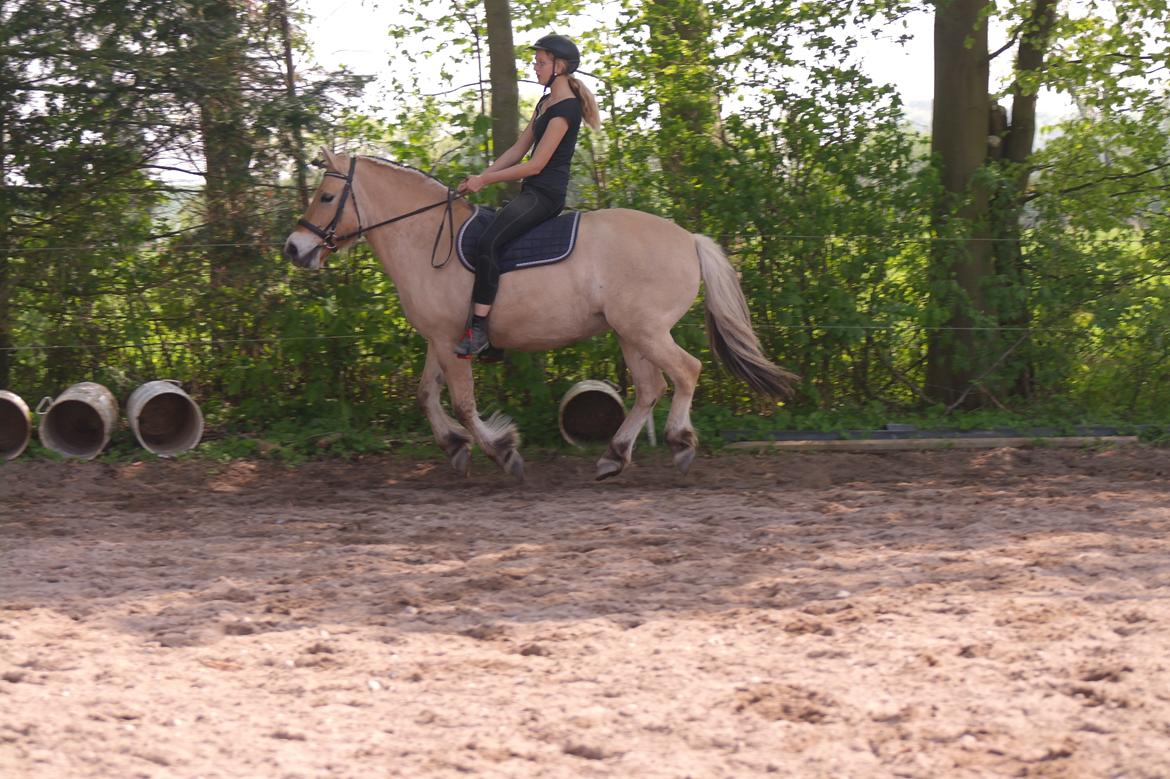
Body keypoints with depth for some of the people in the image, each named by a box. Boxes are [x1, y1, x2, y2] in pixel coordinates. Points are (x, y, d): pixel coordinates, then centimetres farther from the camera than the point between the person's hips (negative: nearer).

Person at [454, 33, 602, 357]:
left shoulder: (565, 108, -13)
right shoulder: (545, 104, 19)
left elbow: (536, 164, -16)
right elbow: (518, 150, 18)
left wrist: (485, 180, -11)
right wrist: (480, 176, 6)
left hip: (545, 193, -11)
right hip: (532, 193, 11)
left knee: (488, 242, -27)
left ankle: (479, 328, -32)